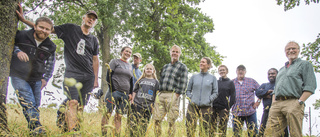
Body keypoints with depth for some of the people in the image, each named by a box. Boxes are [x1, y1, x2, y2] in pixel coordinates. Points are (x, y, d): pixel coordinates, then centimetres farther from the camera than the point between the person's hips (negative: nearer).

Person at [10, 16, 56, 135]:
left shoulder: (50, 47, 2)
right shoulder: (21, 36, -7)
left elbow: (50, 64, 15)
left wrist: (45, 78, 6)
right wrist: (17, 51, -19)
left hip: (36, 80, 4)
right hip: (19, 77, -4)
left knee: (36, 105, 7)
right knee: (28, 104, -16)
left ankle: (33, 128, 19)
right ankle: (36, 128, -22)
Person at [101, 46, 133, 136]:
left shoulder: (130, 66, 20)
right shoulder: (115, 61, 6)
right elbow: (109, 76, -3)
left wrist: (131, 93, 11)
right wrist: (112, 90, -11)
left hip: (125, 95, 5)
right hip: (114, 92, -4)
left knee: (119, 116, 1)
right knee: (107, 114, -9)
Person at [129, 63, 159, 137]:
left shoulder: (155, 82, 14)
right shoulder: (140, 80, 17)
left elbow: (157, 95, 10)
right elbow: (135, 91, 16)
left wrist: (155, 106, 1)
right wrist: (132, 100, 3)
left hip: (148, 107, 0)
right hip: (137, 105, 0)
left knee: (143, 125, 0)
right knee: (133, 124, -7)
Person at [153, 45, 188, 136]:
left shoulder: (182, 67, 6)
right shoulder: (165, 67, 23)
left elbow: (183, 83, -3)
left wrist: (176, 96, -12)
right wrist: (158, 93, 11)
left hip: (173, 95, -5)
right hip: (161, 95, 5)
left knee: (171, 121, -5)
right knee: (157, 120, -1)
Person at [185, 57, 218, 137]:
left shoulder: (212, 78, 8)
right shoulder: (194, 77, 13)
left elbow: (215, 93, 7)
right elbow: (188, 90, 17)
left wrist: (209, 100, -7)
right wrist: (190, 98, 0)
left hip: (206, 107, -1)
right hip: (193, 106, 1)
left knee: (205, 129, -2)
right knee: (190, 127, -4)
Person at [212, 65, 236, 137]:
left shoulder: (230, 83, 6)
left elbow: (233, 97, 2)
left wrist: (228, 108, -6)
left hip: (224, 109, -2)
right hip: (214, 108, 3)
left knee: (222, 129, -3)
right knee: (212, 127, -1)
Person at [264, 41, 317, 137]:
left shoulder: (305, 64, 12)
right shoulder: (281, 69, 32)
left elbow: (310, 86, -1)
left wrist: (300, 102, -12)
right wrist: (273, 104, 12)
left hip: (293, 102, -5)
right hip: (277, 104, 6)